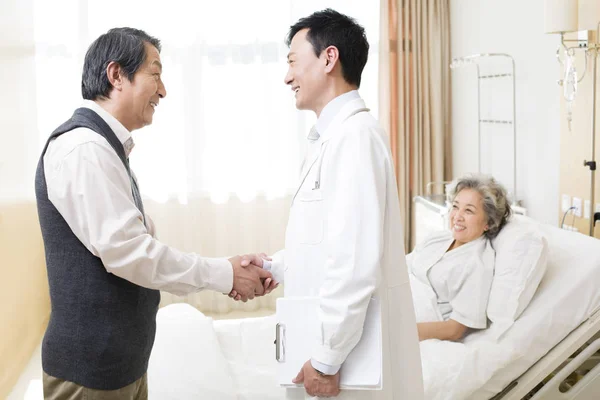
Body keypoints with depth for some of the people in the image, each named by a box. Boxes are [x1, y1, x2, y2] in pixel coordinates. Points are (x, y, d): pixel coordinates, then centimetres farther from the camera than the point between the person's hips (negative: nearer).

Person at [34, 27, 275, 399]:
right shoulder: (83, 147, -19)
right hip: (92, 365, -9)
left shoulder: (107, 147, 12)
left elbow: (144, 245, 10)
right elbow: (126, 250, -24)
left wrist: (228, 275, 0)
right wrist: (225, 274, -15)